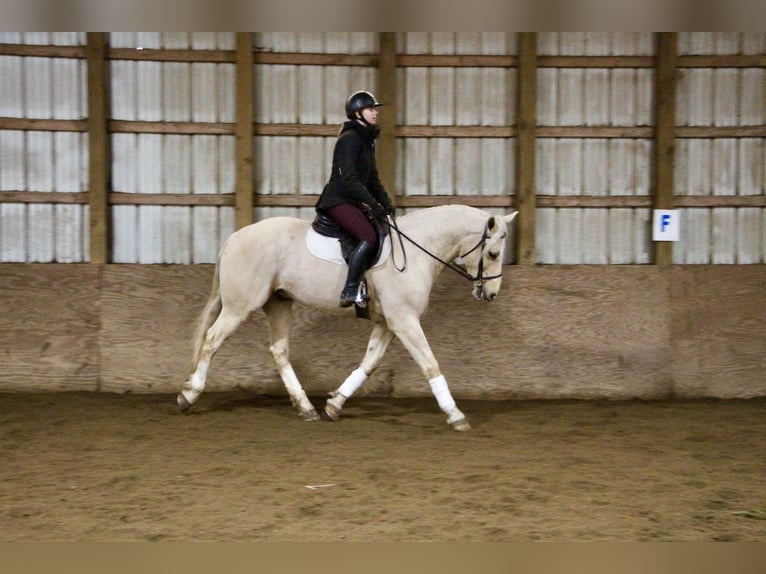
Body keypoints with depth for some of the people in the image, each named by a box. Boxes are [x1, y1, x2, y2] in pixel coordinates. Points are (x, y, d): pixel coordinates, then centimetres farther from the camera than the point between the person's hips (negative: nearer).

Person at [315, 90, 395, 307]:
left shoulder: (367, 140, 17)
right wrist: (372, 203, -22)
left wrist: (386, 202, 9)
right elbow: (349, 179, -21)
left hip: (354, 202, 10)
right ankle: (349, 291, -30)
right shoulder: (349, 139, -13)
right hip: (338, 201, -10)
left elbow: (372, 179, 22)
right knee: (369, 236, -27)